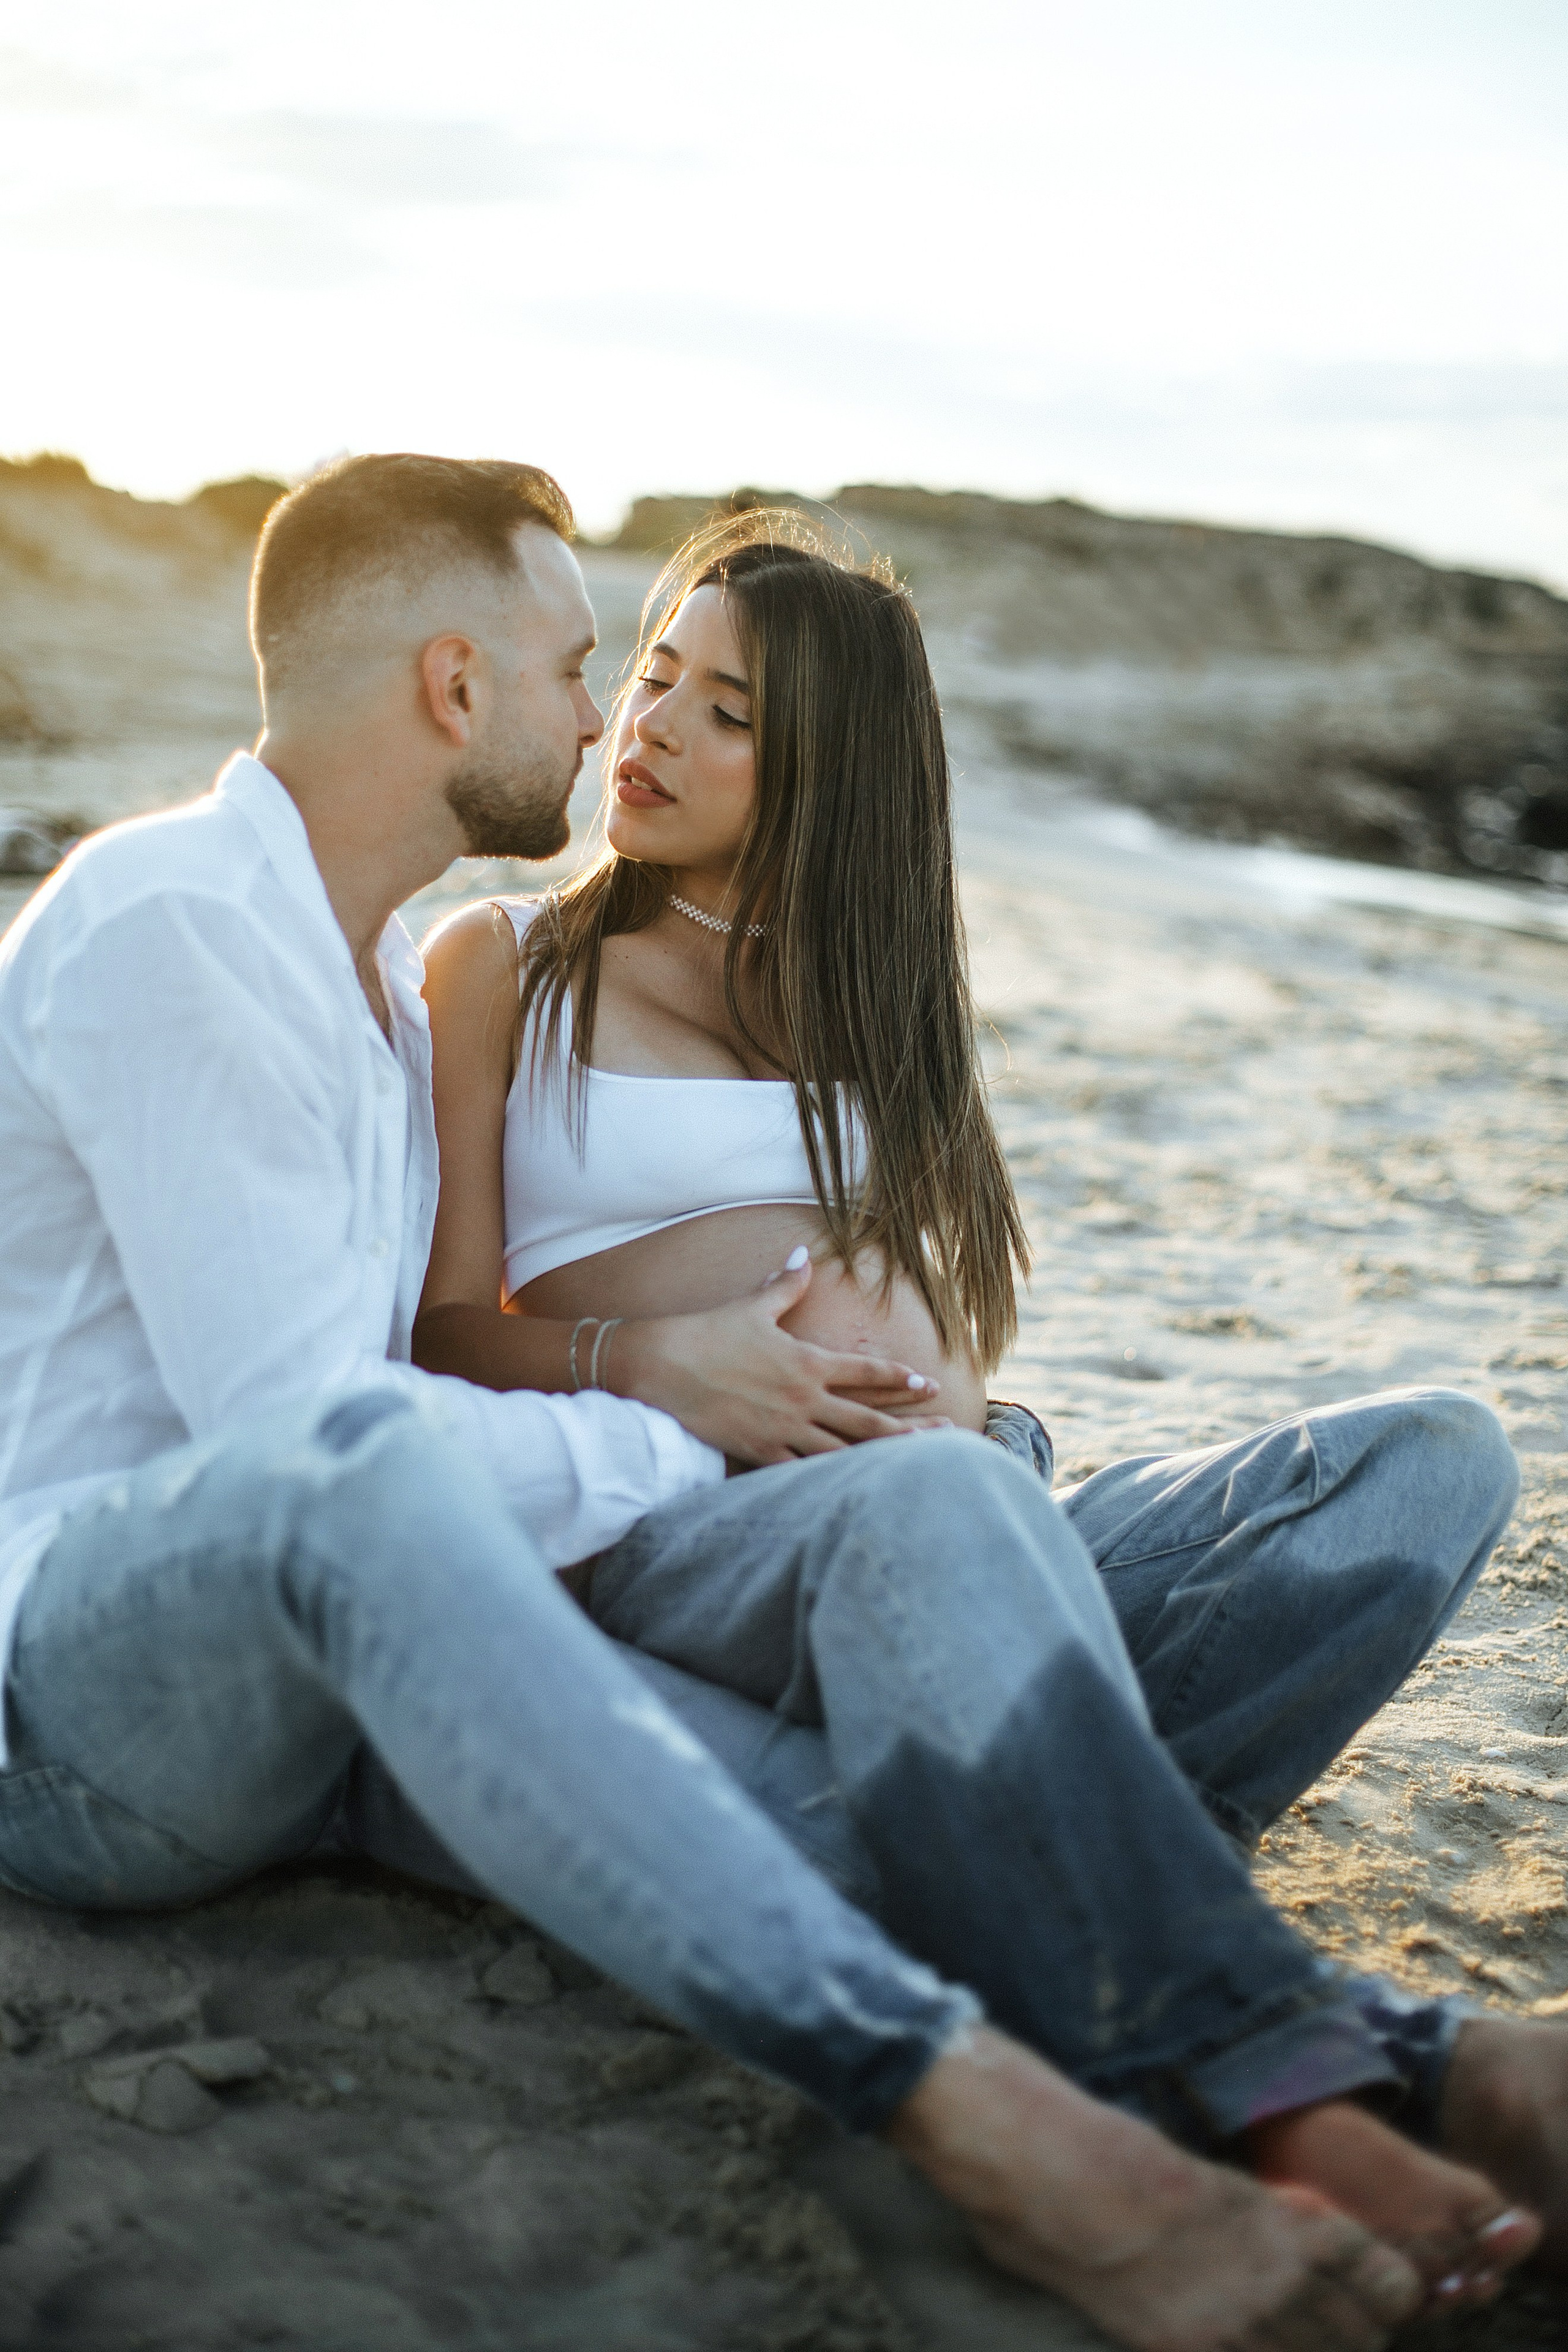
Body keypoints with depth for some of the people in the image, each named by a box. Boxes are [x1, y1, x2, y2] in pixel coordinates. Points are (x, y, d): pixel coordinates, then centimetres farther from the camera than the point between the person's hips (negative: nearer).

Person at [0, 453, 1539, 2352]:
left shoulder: (385, 975, 21)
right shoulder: (162, 927, -10)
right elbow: (293, 1408, -18)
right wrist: (681, 1449, -6)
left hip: (370, 1659, 8)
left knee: (936, 1490, -15)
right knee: (350, 1465, -44)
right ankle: (955, 2101, -50)